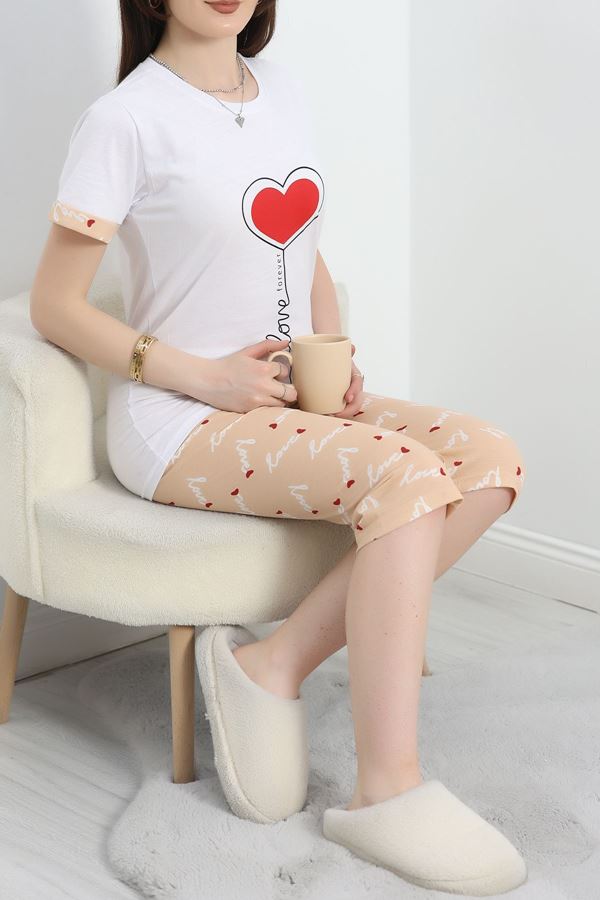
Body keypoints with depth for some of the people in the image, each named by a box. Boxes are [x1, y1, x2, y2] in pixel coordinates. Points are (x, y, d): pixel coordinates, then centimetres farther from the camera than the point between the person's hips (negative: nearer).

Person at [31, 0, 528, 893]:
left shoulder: (283, 89, 11)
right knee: (406, 477, -29)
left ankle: (275, 663, -16)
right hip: (180, 423, -7)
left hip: (292, 403, 7)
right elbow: (55, 306, -9)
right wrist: (205, 377, -16)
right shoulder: (125, 119, -10)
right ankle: (387, 789, -26)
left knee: (493, 460, -15)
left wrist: (338, 366, 1)